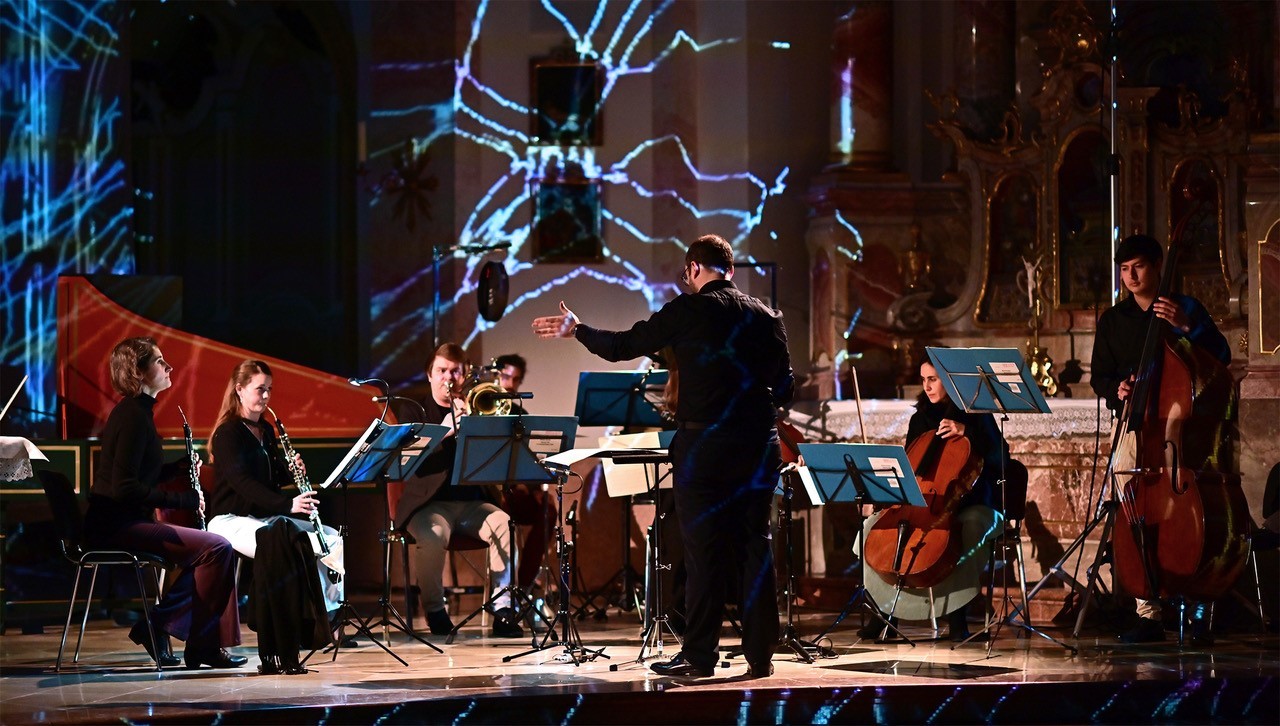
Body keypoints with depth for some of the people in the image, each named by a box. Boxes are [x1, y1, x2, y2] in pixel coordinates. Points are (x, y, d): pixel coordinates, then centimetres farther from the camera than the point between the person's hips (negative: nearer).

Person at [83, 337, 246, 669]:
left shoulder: (134, 411, 16)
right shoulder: (134, 417, -16)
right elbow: (125, 488, -24)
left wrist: (179, 467, 7)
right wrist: (183, 499, -19)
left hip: (124, 521, 11)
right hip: (116, 526, -11)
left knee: (212, 548, 14)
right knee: (217, 548, -17)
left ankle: (155, 627, 6)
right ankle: (200, 645, -8)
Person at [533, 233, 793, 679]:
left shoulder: (689, 311, -5)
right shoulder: (766, 317, 6)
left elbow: (623, 346, 1)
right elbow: (784, 387, 9)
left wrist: (577, 330, 17)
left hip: (705, 444, -4)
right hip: (759, 444, 4)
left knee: (704, 549, -1)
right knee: (754, 545, 7)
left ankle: (699, 657, 1)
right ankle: (760, 654, 8)